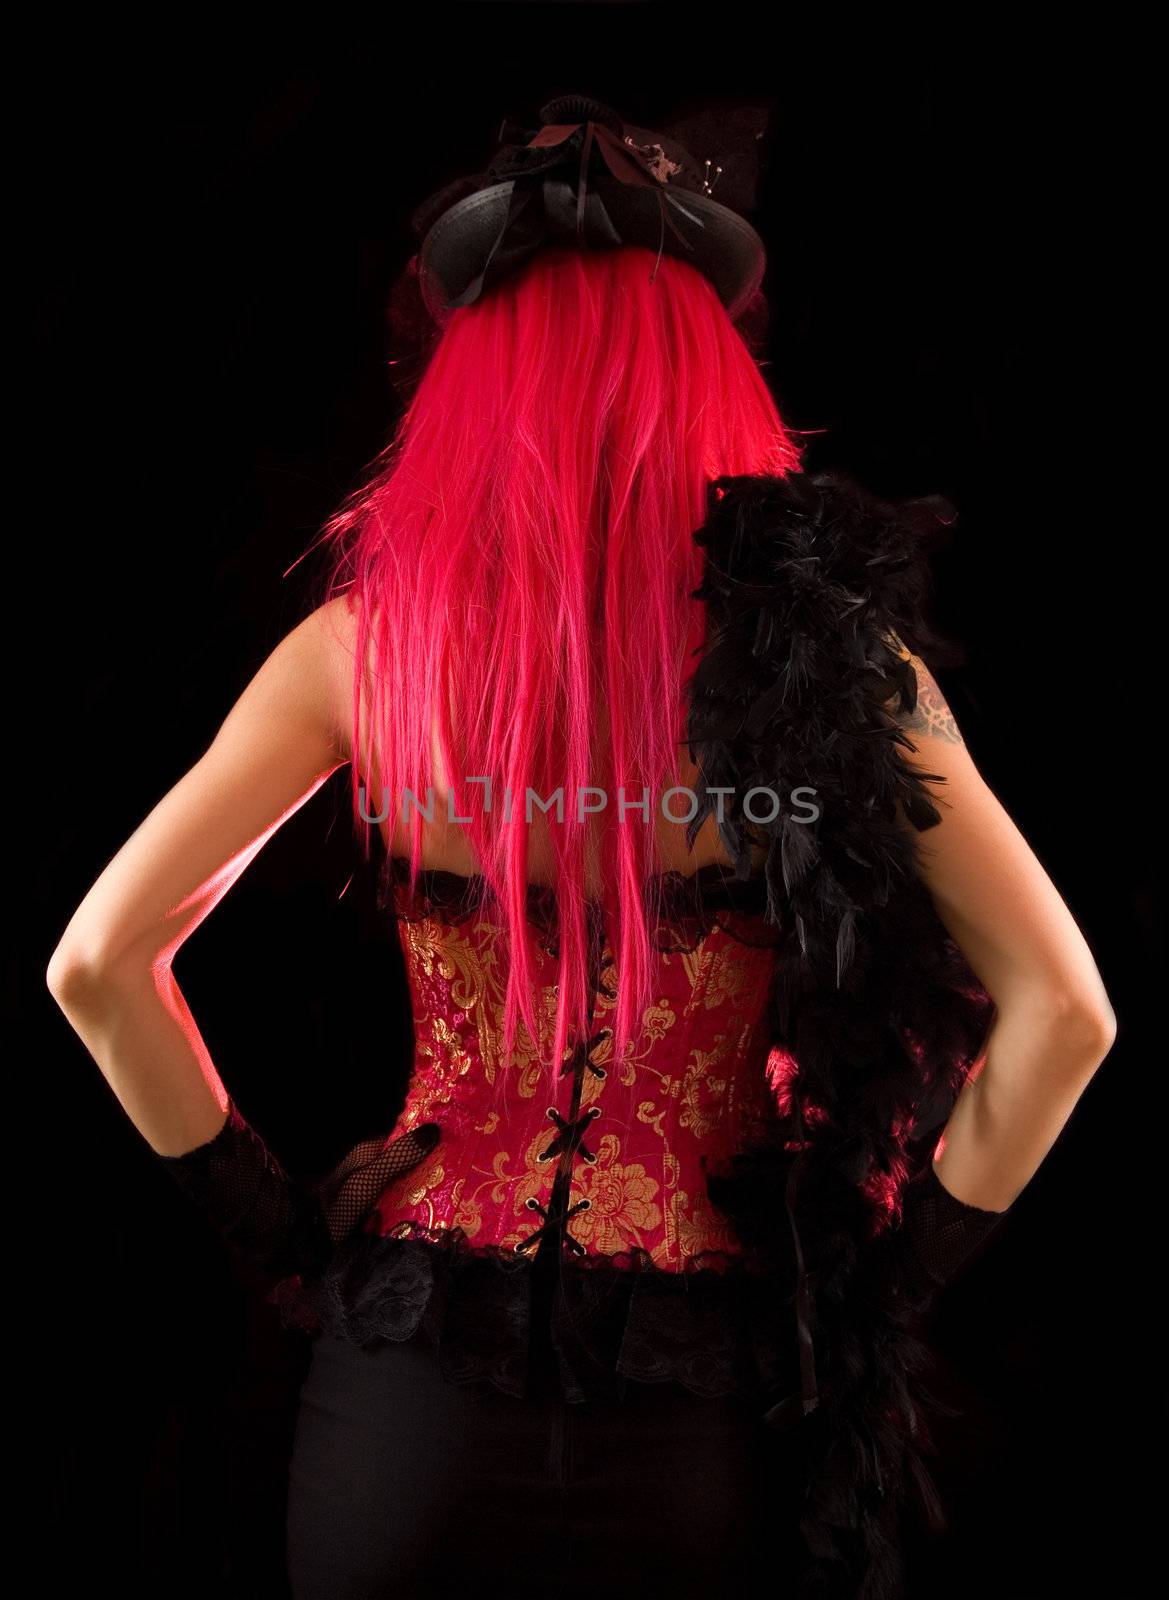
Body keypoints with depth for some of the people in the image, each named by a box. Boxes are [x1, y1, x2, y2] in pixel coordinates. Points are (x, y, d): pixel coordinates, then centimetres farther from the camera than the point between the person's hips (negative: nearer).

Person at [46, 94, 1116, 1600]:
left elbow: (97, 966, -6)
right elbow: (1060, 1010, -11)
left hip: (410, 1381, 1)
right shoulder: (828, 641, -9)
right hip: (701, 1421, 0)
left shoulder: (361, 641, -7)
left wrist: (275, 1223, 4)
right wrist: (901, 1266, 1)